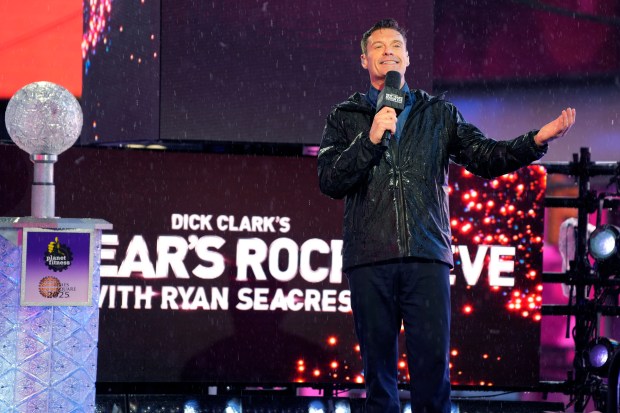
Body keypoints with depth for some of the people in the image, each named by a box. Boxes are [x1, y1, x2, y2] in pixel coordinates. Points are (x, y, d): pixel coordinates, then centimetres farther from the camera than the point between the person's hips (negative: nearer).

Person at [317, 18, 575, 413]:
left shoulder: (439, 114, 18)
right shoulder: (345, 118, 15)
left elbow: (485, 156, 7)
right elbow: (329, 180, 3)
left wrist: (536, 140, -8)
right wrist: (371, 140, -9)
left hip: (427, 258, 0)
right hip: (370, 259, 0)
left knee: (433, 361, -7)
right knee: (378, 365, 1)